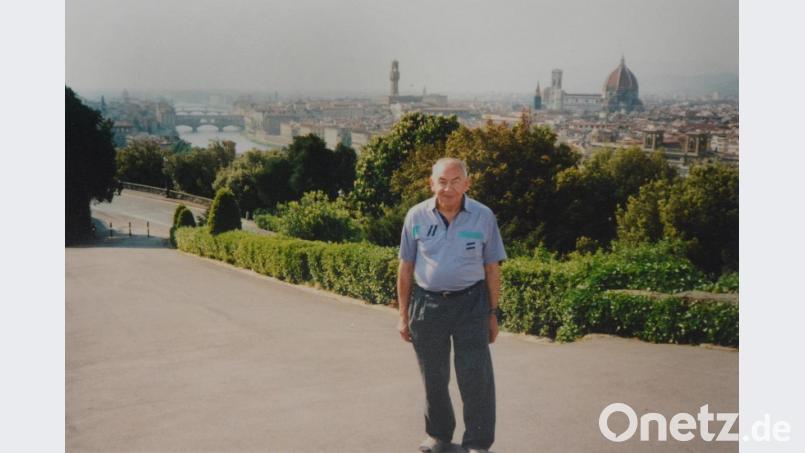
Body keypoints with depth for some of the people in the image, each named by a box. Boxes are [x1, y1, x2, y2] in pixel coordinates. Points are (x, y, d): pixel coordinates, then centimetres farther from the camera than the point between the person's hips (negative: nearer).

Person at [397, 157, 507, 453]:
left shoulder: (483, 217, -4)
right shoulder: (416, 217, -2)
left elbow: (492, 268, 2)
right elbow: (405, 268, 4)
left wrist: (492, 314, 3)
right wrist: (403, 315, 6)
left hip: (470, 303, -1)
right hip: (426, 304, 2)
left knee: (476, 378, -3)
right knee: (433, 377, 14)